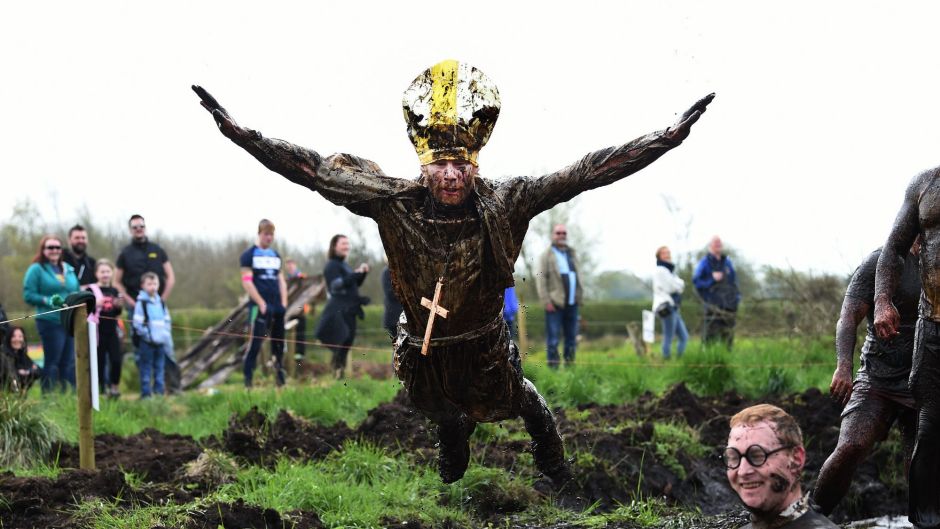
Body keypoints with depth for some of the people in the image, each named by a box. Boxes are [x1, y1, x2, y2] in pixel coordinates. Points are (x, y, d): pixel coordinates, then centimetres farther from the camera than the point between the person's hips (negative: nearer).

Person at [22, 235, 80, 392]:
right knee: (52, 361, -4)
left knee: (70, 361, 7)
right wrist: (48, 300, -18)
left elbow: (77, 292, 23)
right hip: (50, 322, -6)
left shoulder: (68, 269, 17)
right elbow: (28, 295, -7)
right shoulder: (36, 269, -1)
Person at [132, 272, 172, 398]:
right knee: (146, 369, -3)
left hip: (160, 341, 6)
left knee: (159, 367, 10)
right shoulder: (141, 303, -8)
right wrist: (147, 333, -15)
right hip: (146, 342, -6)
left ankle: (159, 391, 16)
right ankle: (146, 393, -1)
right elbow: (137, 323, -12)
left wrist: (167, 337, 8)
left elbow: (167, 320, 17)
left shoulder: (161, 302, 12)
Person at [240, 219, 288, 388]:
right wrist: (261, 304, -13)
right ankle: (248, 381, -8)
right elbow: (247, 281, -7)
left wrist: (284, 303, 6)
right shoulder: (249, 255, 0)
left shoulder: (276, 255, 17)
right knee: (255, 343, -10)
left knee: (279, 343, 7)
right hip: (259, 306, -6)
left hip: (277, 306, 6)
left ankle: (280, 379, 14)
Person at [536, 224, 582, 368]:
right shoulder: (547, 256, -1)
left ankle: (570, 365, 16)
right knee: (553, 338, -6)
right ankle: (553, 366, -4)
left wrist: (579, 297, 14)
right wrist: (546, 301, -14)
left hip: (572, 303, 6)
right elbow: (540, 279, -7)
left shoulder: (572, 254, 17)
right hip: (555, 303, -6)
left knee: (572, 337, 9)